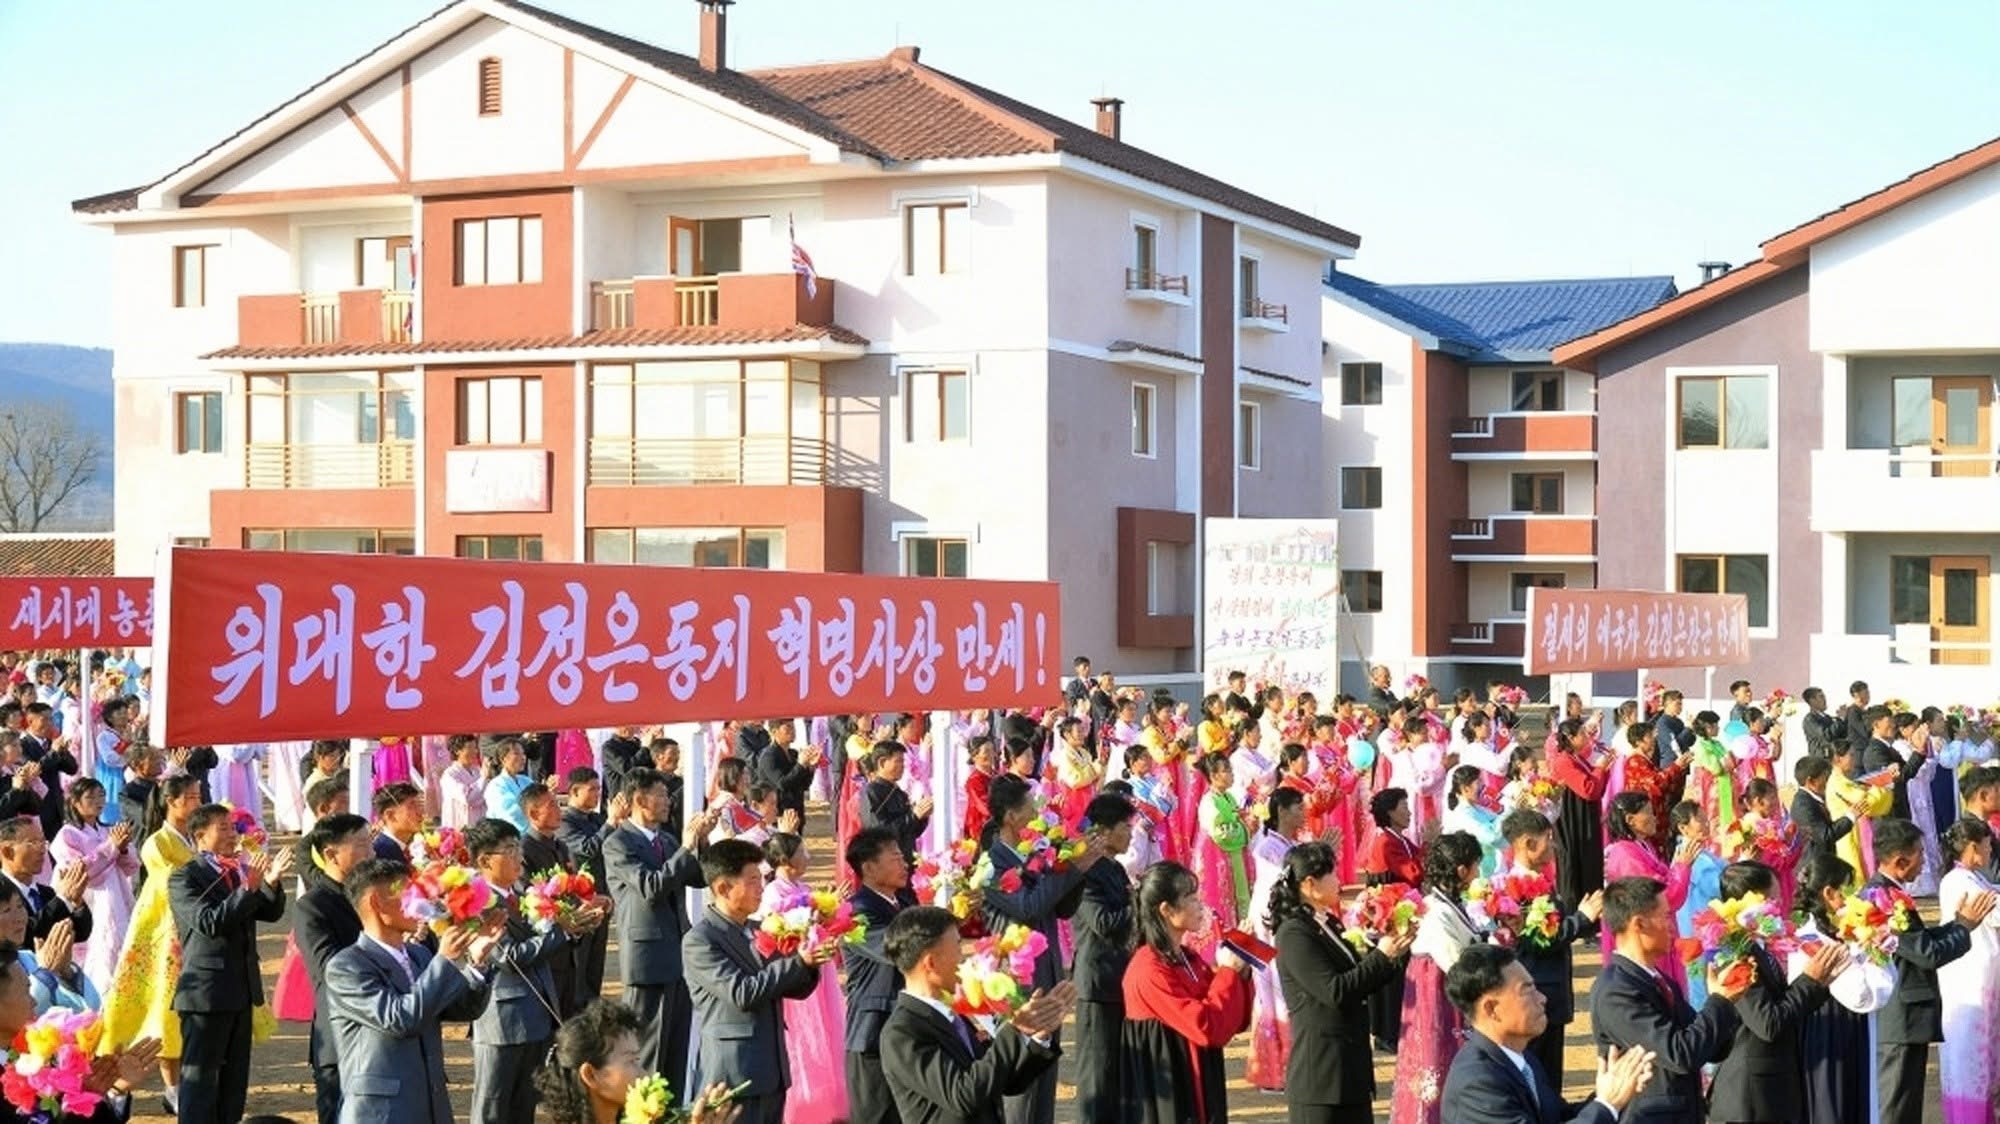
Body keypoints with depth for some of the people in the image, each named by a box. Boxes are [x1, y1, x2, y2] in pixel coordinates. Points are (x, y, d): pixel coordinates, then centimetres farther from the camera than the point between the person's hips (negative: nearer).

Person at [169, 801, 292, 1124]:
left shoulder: (241, 871, 11)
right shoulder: (184, 878, -10)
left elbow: (272, 913, 5)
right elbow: (209, 922, -23)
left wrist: (271, 883, -15)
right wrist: (248, 887, -29)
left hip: (242, 989, 7)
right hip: (206, 992, -7)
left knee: (235, 1077, 14)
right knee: (200, 1076, -2)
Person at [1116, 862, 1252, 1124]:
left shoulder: (1189, 959, 9)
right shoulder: (1149, 970, -18)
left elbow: (1236, 1022, 12)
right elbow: (1208, 1028, -23)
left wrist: (1241, 972, -3)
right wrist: (1228, 972, -12)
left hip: (1198, 1090, 9)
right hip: (1167, 1099, -9)